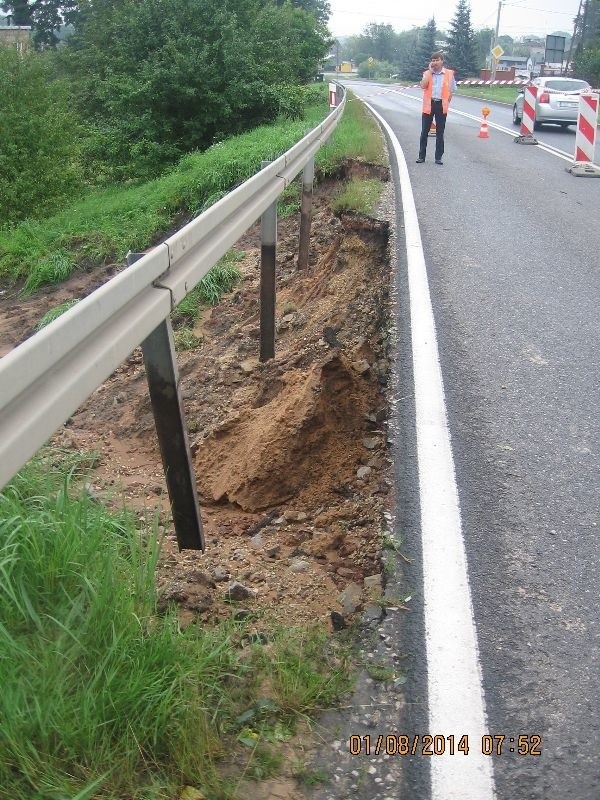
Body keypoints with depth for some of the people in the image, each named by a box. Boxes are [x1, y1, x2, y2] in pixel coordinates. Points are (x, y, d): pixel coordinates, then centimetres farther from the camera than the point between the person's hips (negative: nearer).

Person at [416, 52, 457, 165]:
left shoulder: (449, 73, 4)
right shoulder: (427, 73, 5)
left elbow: (451, 90, 8)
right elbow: (423, 86, -13)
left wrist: (446, 103, 0)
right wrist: (430, 71, -9)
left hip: (441, 105, 0)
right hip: (428, 105, 1)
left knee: (440, 133, 4)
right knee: (424, 132, 3)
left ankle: (438, 157, 10)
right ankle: (421, 156, 11)